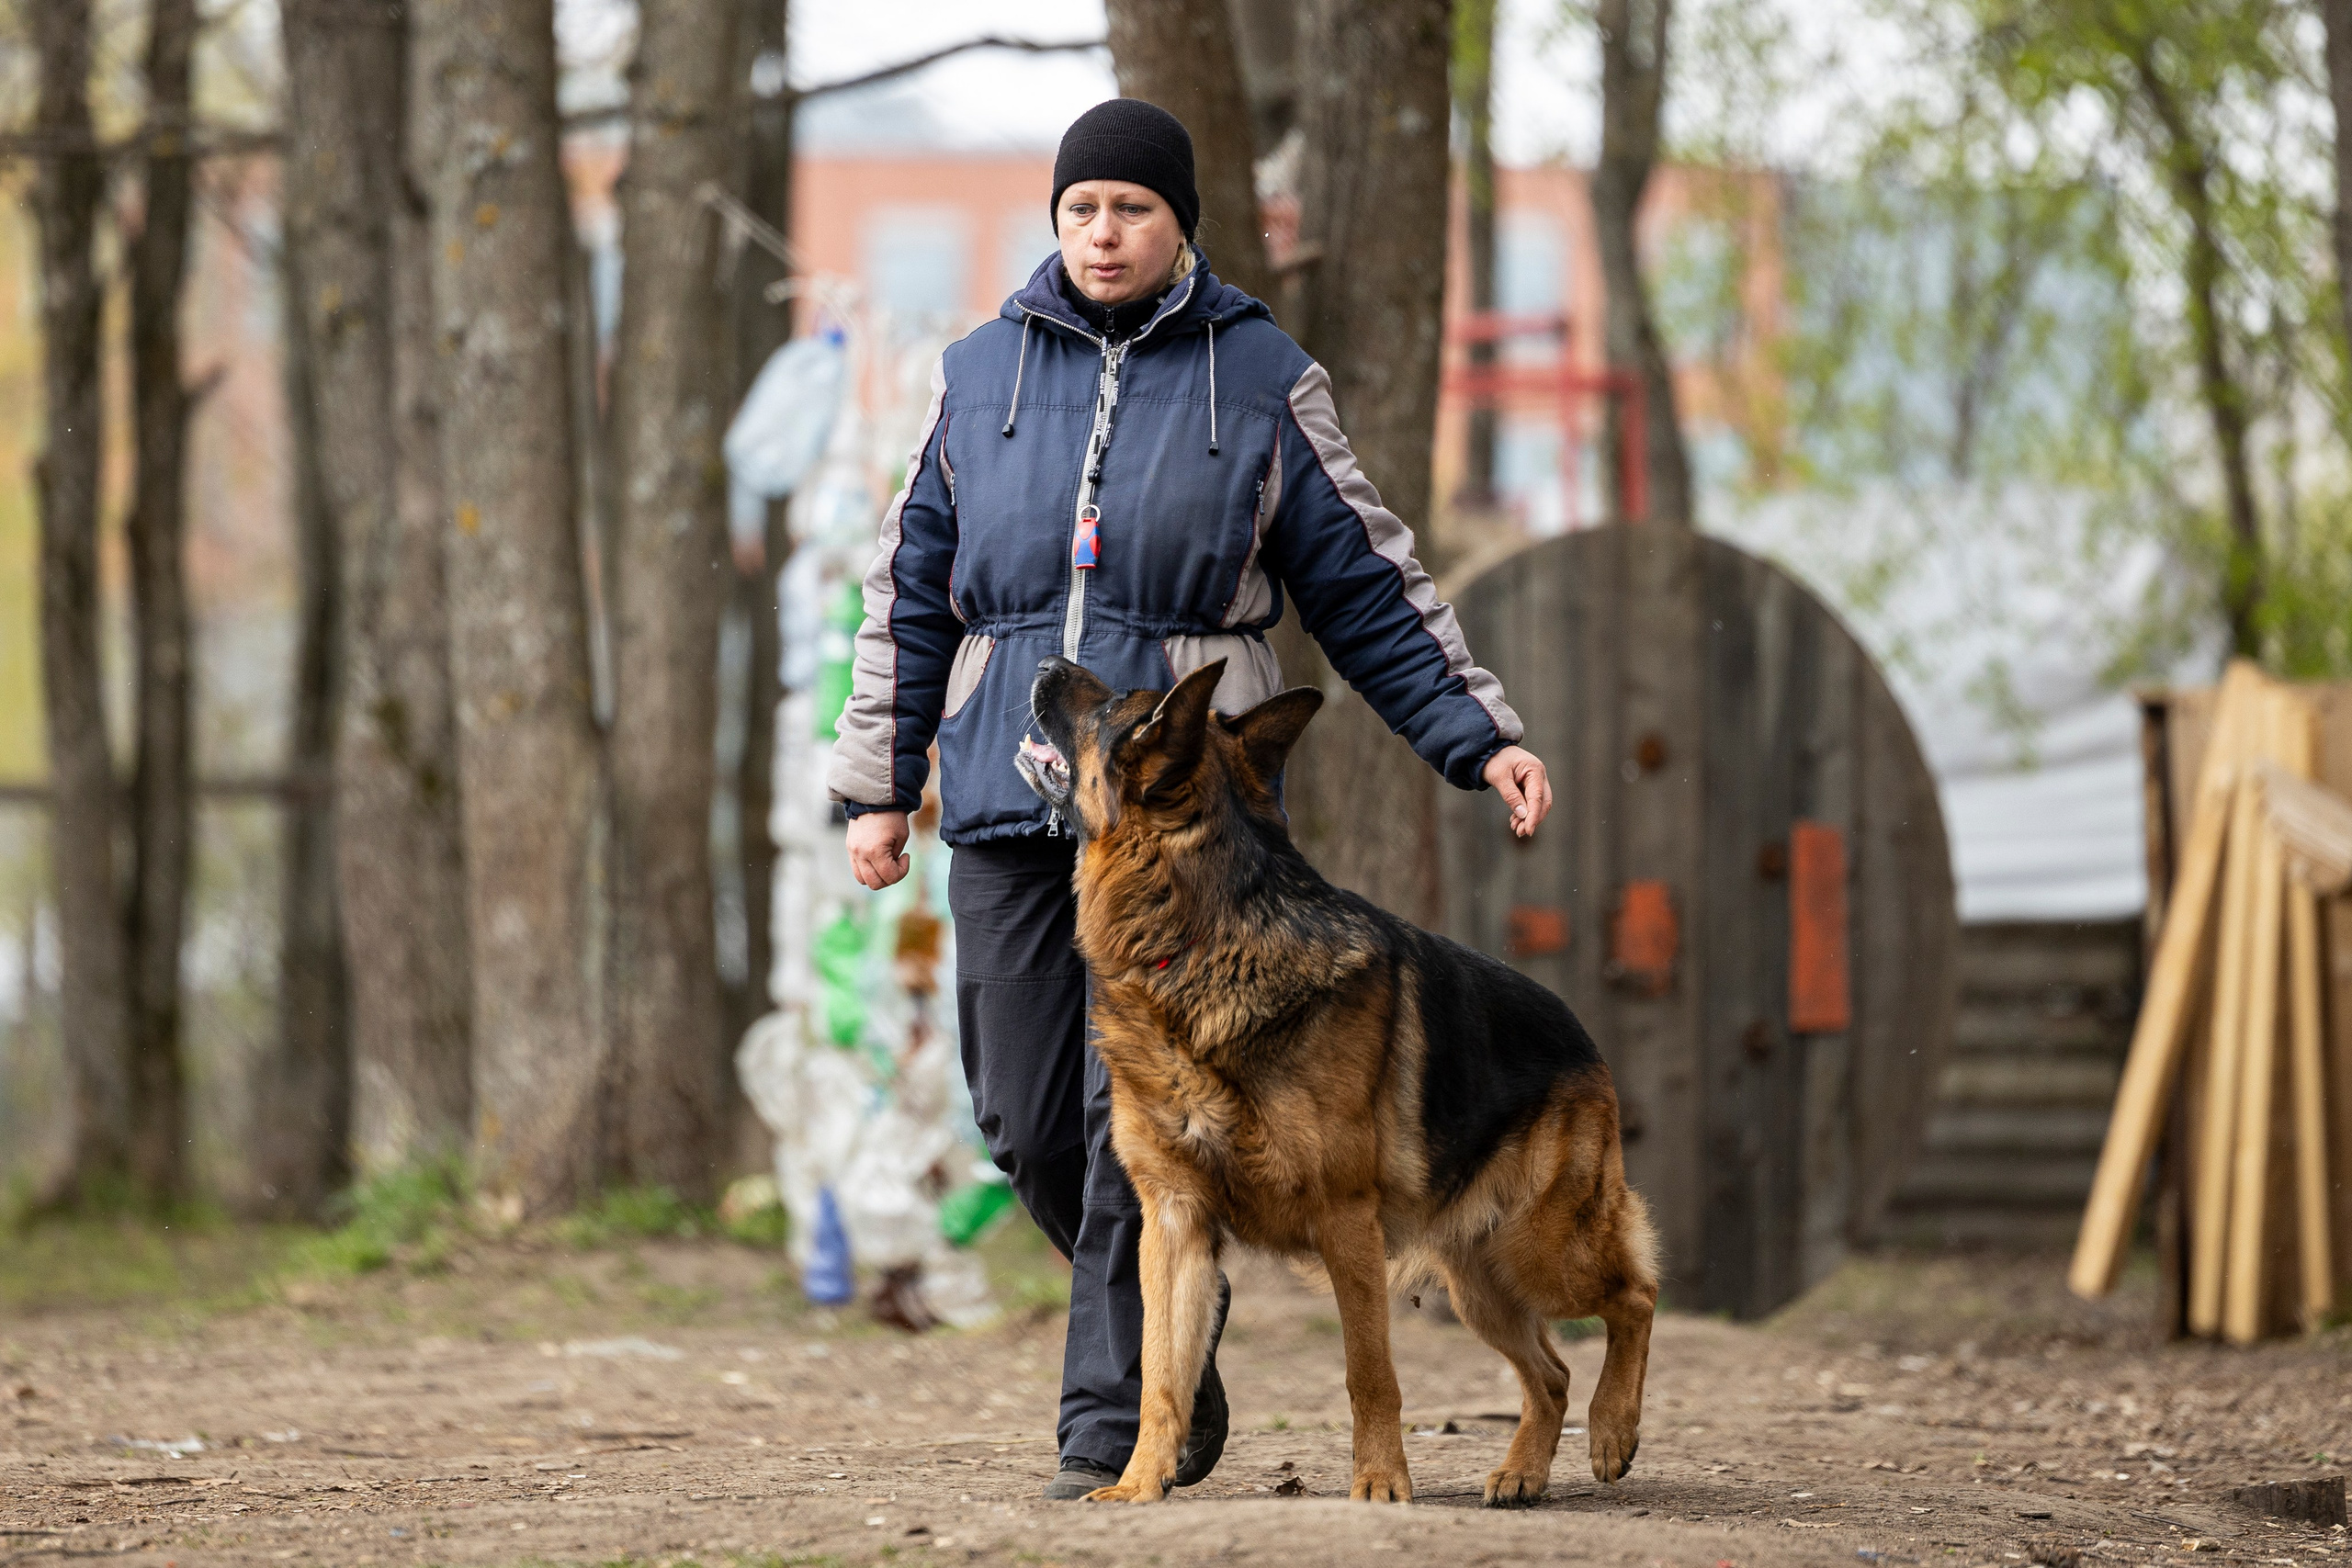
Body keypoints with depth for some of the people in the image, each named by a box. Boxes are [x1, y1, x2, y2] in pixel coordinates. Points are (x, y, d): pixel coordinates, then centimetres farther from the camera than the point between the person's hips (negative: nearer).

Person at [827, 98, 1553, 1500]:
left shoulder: (1261, 380, 6)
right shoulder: (981, 378, 12)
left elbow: (1366, 586, 9)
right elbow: (912, 589, 16)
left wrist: (1482, 739, 3)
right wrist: (880, 785, 12)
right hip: (1010, 797, 3)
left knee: (1141, 1113, -13)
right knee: (1028, 1122, 2)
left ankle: (1119, 1423, -8)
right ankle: (1173, 1359, 24)